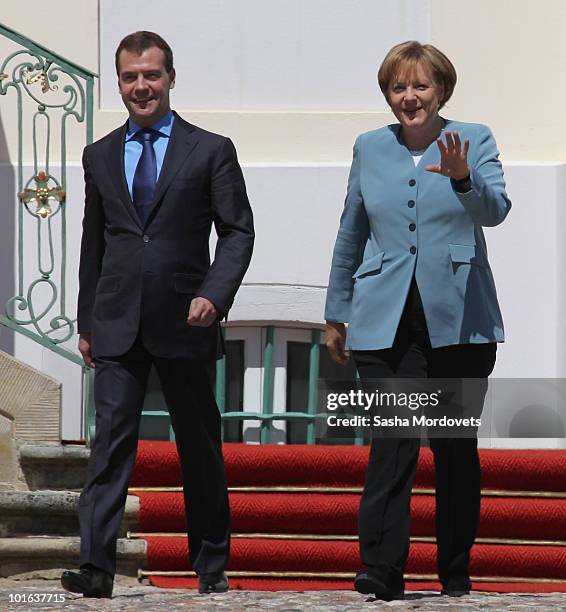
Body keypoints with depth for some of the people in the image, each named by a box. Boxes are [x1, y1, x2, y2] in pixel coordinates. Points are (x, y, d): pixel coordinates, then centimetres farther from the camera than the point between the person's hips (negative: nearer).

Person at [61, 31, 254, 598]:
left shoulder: (211, 151, 2)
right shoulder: (100, 156, 12)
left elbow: (238, 231, -1)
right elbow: (93, 242, 16)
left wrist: (214, 295, -15)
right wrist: (86, 322, 14)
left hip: (184, 322, -2)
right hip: (117, 323, 2)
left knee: (201, 449, 8)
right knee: (111, 441, -9)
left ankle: (211, 567, 18)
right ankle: (96, 566, -16)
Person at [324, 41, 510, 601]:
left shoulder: (474, 140, 3)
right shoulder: (370, 149, 11)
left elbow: (495, 210, -14)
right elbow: (350, 236, 18)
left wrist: (462, 178, -34)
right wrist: (336, 314, 18)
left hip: (459, 319, -1)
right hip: (385, 322, 1)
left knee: (456, 447, 5)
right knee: (392, 442, -10)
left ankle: (456, 573, 15)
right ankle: (382, 571, -14)